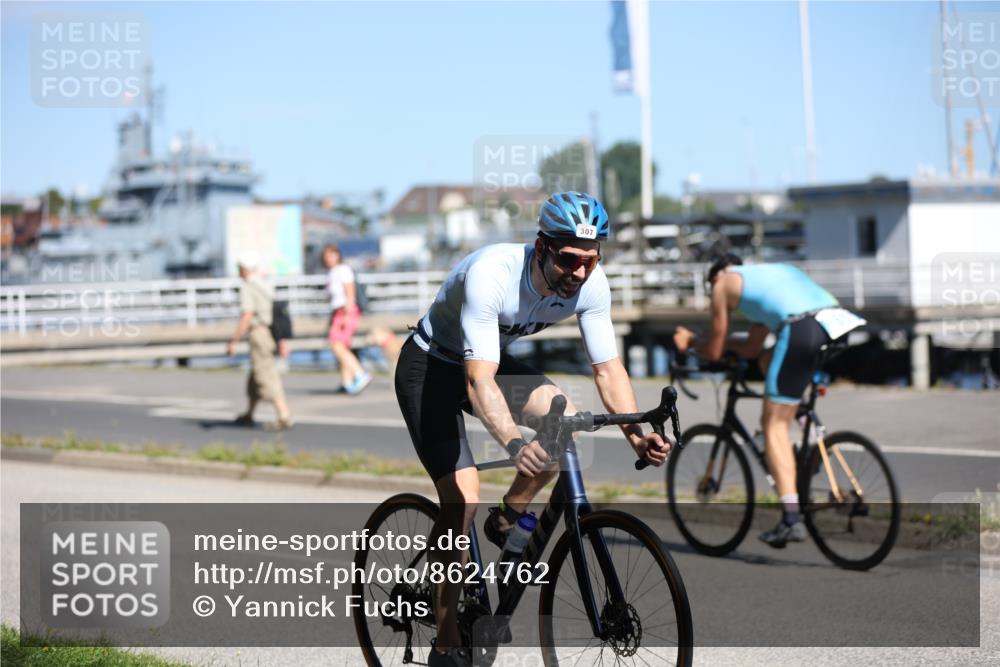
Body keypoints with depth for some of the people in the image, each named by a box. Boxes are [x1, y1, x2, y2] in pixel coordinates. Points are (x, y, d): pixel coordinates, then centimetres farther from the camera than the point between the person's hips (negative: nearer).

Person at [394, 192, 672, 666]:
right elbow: (479, 380, -43)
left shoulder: (591, 283, -20)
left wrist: (636, 434, -32)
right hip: (428, 368, -6)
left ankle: (507, 520, 7)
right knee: (463, 498, -16)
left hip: (494, 360, 6)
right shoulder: (490, 274, -37)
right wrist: (515, 444, -58)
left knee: (566, 422, -19)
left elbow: (608, 367, -16)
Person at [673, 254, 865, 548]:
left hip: (802, 330, -7)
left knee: (774, 425, 2)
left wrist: (691, 341, 43)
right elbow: (752, 348, 44)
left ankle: (792, 519, -6)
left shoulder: (724, 283, 20)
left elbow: (714, 352, 24)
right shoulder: (770, 273, 40)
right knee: (768, 362, 33)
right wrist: (712, 340, 53)